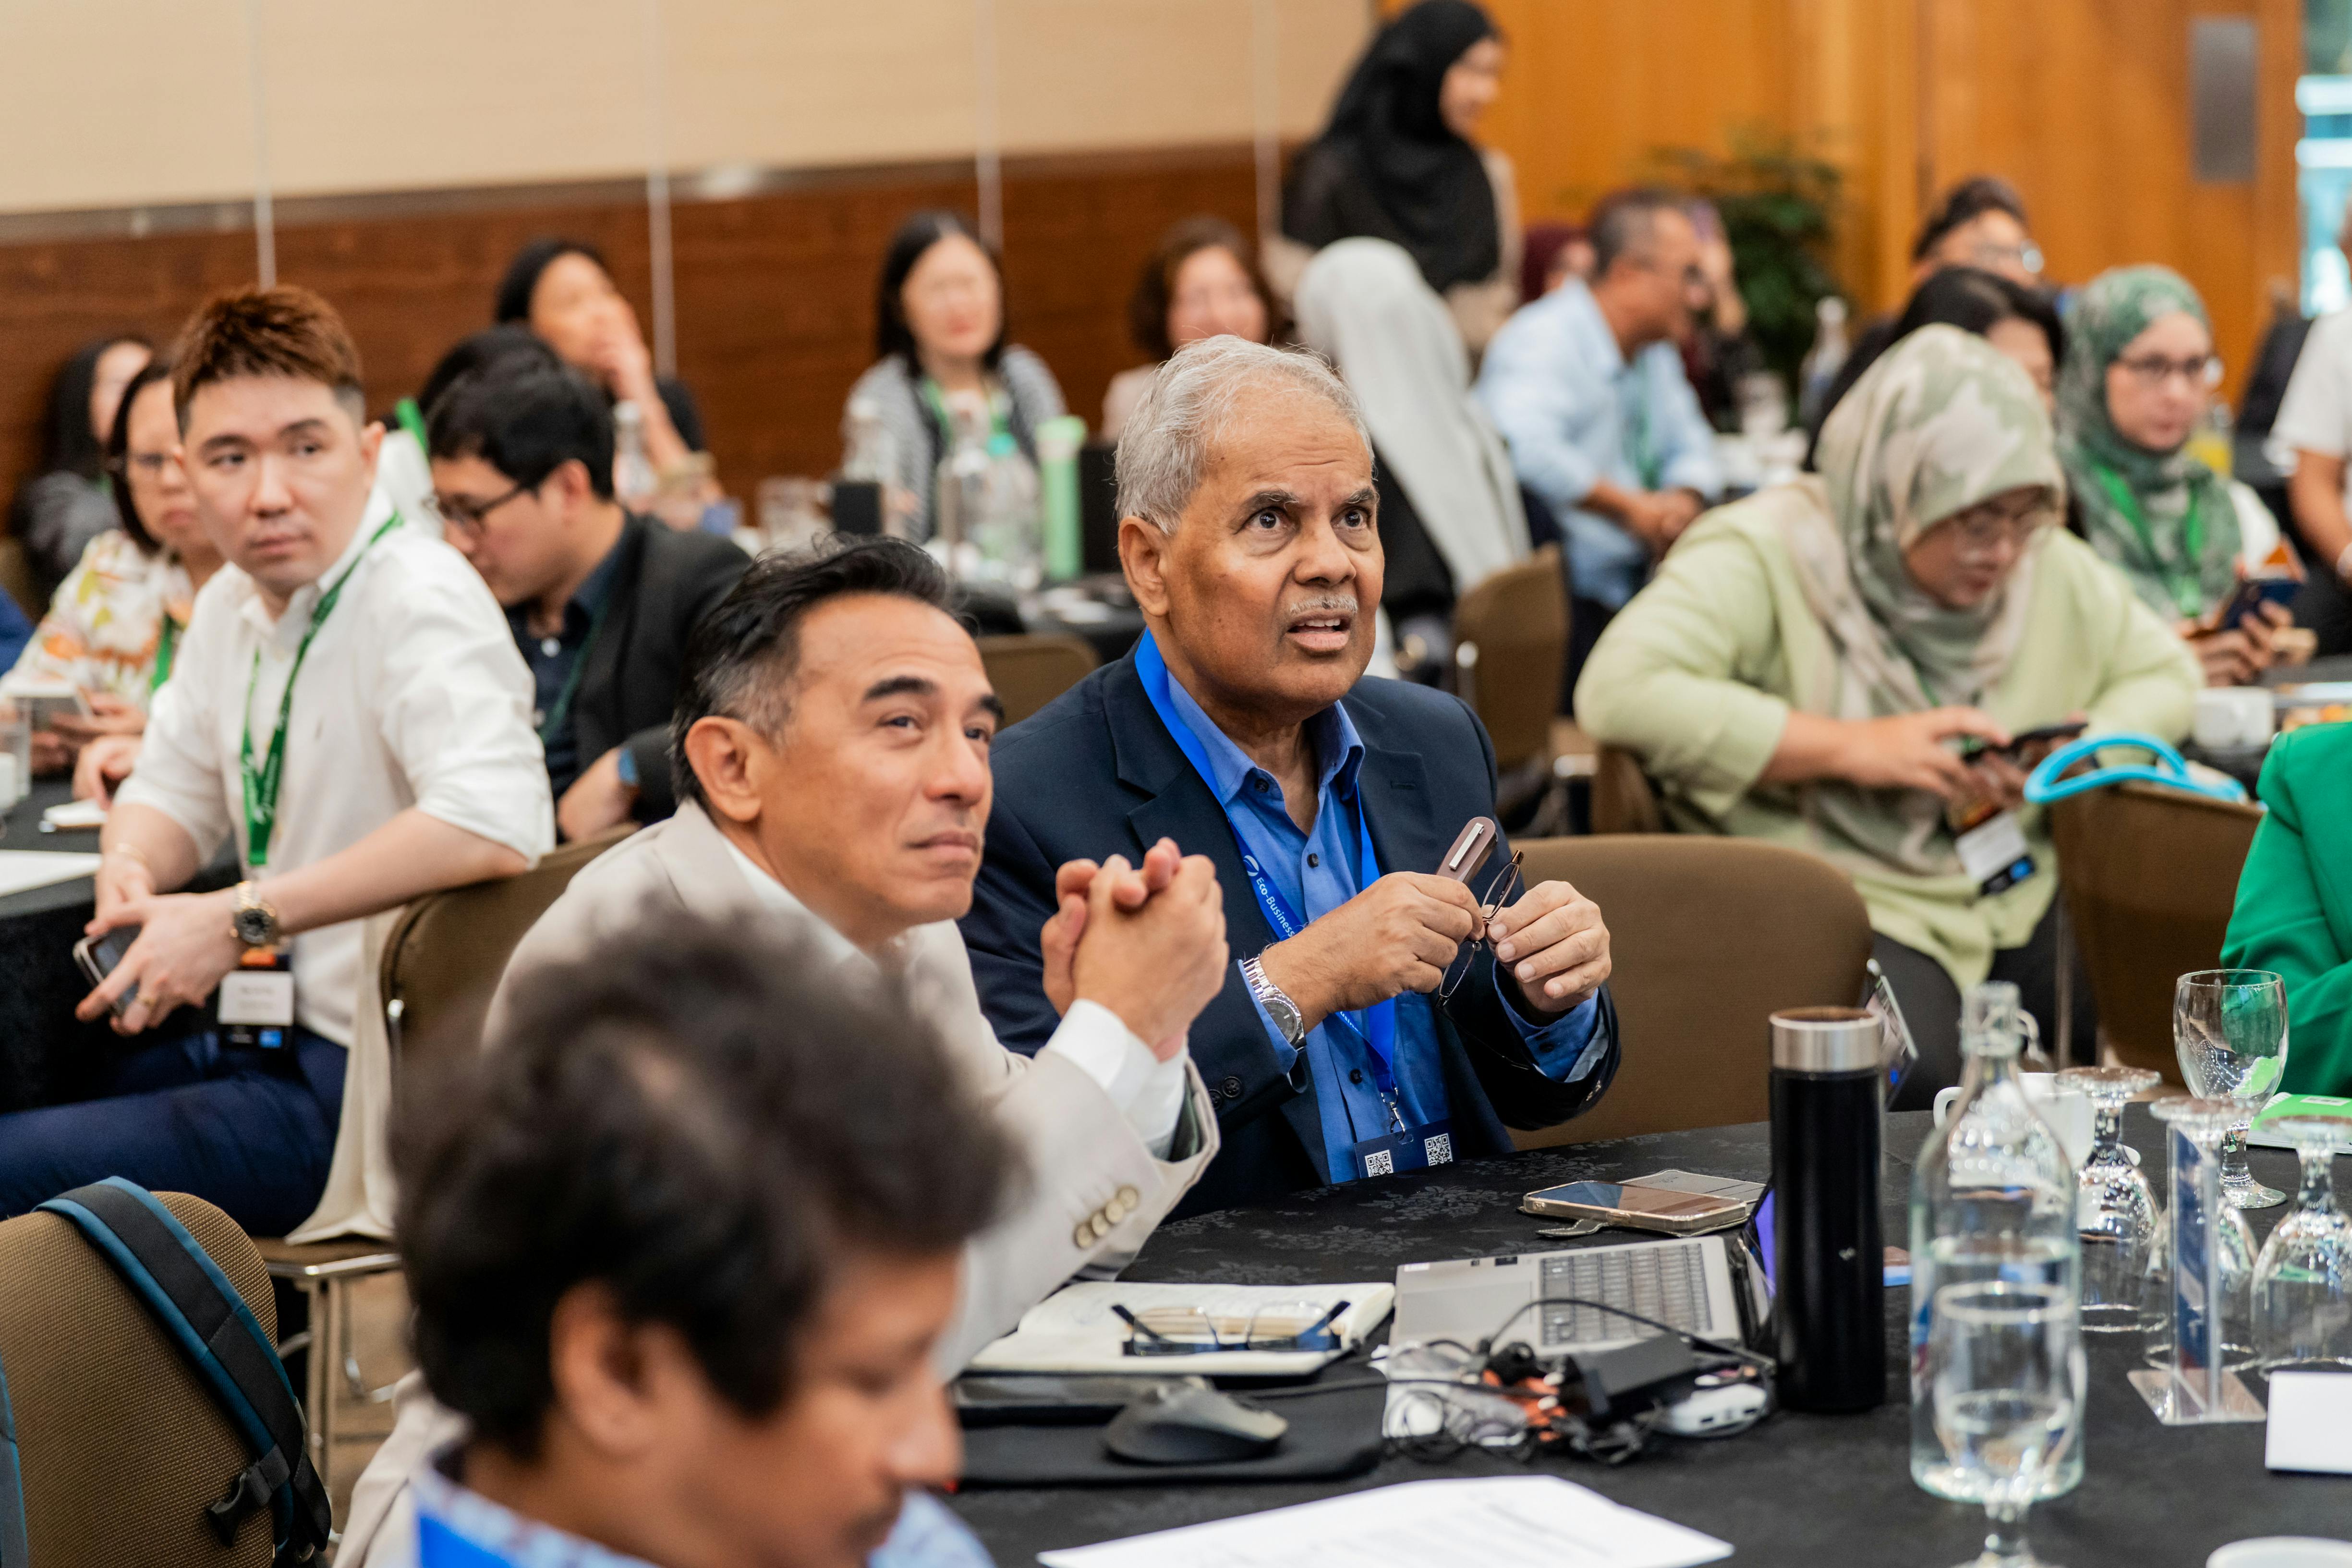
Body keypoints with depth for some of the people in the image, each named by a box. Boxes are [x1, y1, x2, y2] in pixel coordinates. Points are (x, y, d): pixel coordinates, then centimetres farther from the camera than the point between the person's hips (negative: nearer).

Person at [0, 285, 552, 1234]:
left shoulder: (419, 598, -18)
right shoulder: (232, 606, 10)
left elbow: (493, 826, -34)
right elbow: (172, 790, 24)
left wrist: (242, 919, -27)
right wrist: (130, 868, -1)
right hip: (274, 1042, 9)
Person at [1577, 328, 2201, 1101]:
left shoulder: (2050, 566, 9)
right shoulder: (1765, 554, -9)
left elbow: (2164, 672, 22)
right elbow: (1618, 691, -23)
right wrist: (1854, 747, -20)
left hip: (2016, 893, 6)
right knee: (1910, 1075, -36)